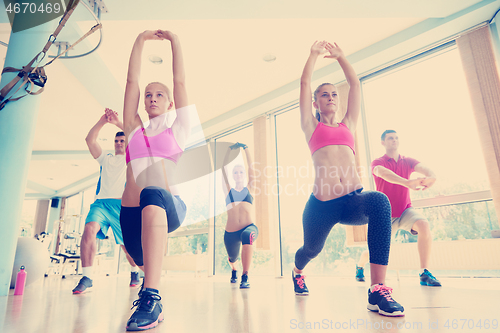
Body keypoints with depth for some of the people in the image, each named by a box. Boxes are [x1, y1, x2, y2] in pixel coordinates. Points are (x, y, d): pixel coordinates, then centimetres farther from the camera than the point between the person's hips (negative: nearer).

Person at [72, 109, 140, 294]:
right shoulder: (105, 159, 24)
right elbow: (90, 140, 10)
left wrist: (118, 123, -7)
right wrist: (102, 121, -1)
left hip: (122, 205, -2)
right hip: (101, 202, 2)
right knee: (89, 229, -26)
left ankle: (135, 272, 27)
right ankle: (87, 277, -22)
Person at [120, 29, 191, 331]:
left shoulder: (178, 129, 12)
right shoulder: (134, 130, 19)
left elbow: (181, 82, 10)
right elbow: (132, 81, 16)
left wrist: (175, 40, 16)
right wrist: (141, 41, 17)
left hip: (169, 206, -5)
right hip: (131, 212, 5)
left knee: (152, 195, -38)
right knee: (144, 261, 15)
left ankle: (151, 298, -38)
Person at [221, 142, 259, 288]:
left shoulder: (249, 189, 10)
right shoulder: (228, 191, 11)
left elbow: (251, 167, 3)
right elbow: (223, 169, 5)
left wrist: (245, 148, -1)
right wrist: (230, 149, 1)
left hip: (250, 227, -2)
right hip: (230, 232, 3)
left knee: (247, 235, -38)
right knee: (232, 258, 21)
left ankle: (245, 278, -32)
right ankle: (234, 271, 61)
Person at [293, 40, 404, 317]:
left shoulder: (347, 125, 19)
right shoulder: (311, 127, 12)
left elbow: (355, 84, 21)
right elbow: (305, 83, 9)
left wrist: (340, 56, 29)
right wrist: (314, 53, 19)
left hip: (354, 200, 2)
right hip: (322, 205, -1)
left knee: (379, 202, -33)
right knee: (311, 249, 17)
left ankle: (378, 290, -28)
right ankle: (297, 271, 57)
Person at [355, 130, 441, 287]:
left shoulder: (408, 161, 0)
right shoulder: (377, 162, -12)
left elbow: (423, 168, -21)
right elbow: (382, 172, -36)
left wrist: (431, 176, -47)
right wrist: (407, 183, -54)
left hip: (405, 211, 3)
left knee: (424, 225, -29)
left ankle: (425, 274, -21)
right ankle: (360, 266, 41)